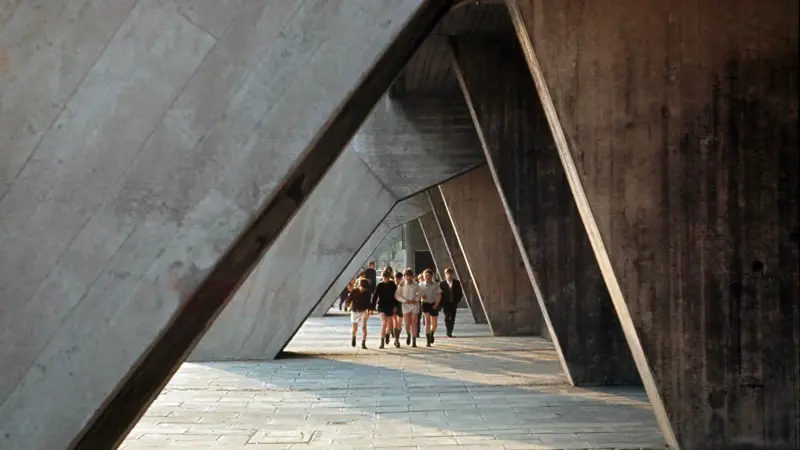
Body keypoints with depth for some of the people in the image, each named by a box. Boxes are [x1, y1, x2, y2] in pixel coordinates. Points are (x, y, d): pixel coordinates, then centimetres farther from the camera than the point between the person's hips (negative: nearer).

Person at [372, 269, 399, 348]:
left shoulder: (393, 285, 0)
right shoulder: (379, 285, -4)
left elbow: (395, 296, 5)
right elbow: (374, 296, -2)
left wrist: (395, 306, 0)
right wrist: (373, 307, -6)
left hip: (390, 306, 3)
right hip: (381, 306, -2)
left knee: (390, 324, 11)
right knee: (384, 323, -16)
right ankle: (382, 342, -13)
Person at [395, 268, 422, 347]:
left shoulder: (415, 285, -3)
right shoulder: (402, 285, -6)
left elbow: (420, 293, 13)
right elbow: (397, 295, -3)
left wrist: (416, 299, -5)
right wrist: (405, 300, -15)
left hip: (414, 305, 0)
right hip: (406, 305, 0)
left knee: (414, 323, -1)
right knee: (407, 323, -2)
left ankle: (414, 341, 6)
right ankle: (408, 335, 30)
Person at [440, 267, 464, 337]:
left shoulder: (457, 283, 4)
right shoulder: (442, 284, -1)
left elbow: (460, 293, 8)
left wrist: (457, 301, -1)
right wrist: (441, 304, -6)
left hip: (454, 303, 2)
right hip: (445, 303, -2)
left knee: (452, 318, 3)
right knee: (447, 318, -11)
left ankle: (450, 332, 11)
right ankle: (448, 331, -6)